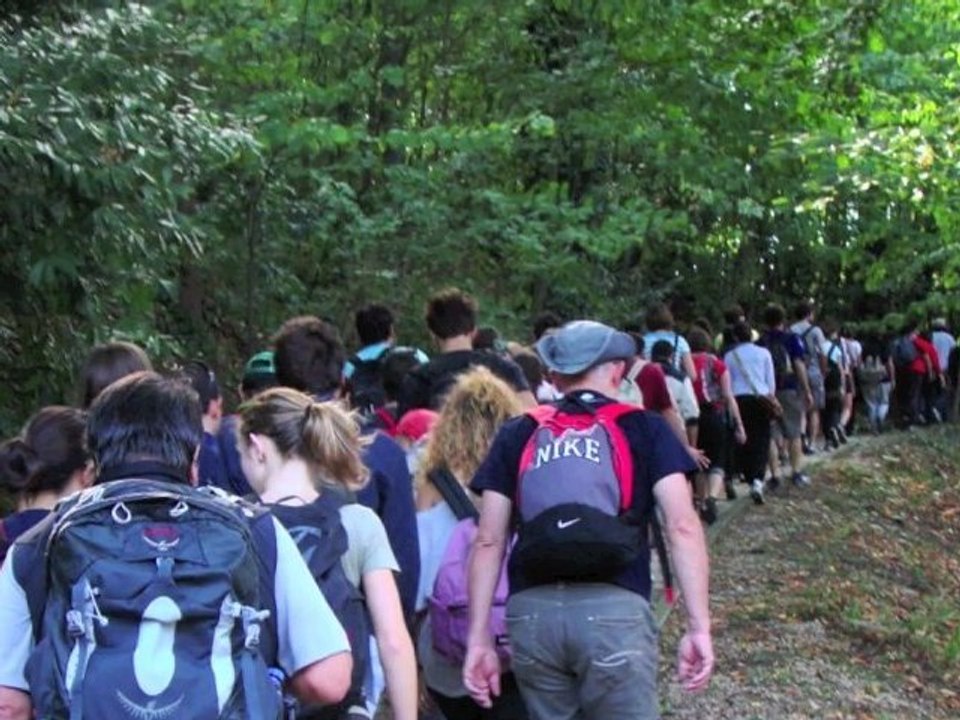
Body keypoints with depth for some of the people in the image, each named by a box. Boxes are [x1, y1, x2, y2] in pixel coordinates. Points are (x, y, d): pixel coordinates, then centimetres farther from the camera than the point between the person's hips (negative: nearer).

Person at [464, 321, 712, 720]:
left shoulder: (518, 435, 15)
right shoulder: (644, 429, 9)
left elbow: (488, 542, 11)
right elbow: (682, 527, -2)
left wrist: (479, 639, 13)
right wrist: (699, 626, -2)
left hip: (531, 612, 3)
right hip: (615, 611, -3)